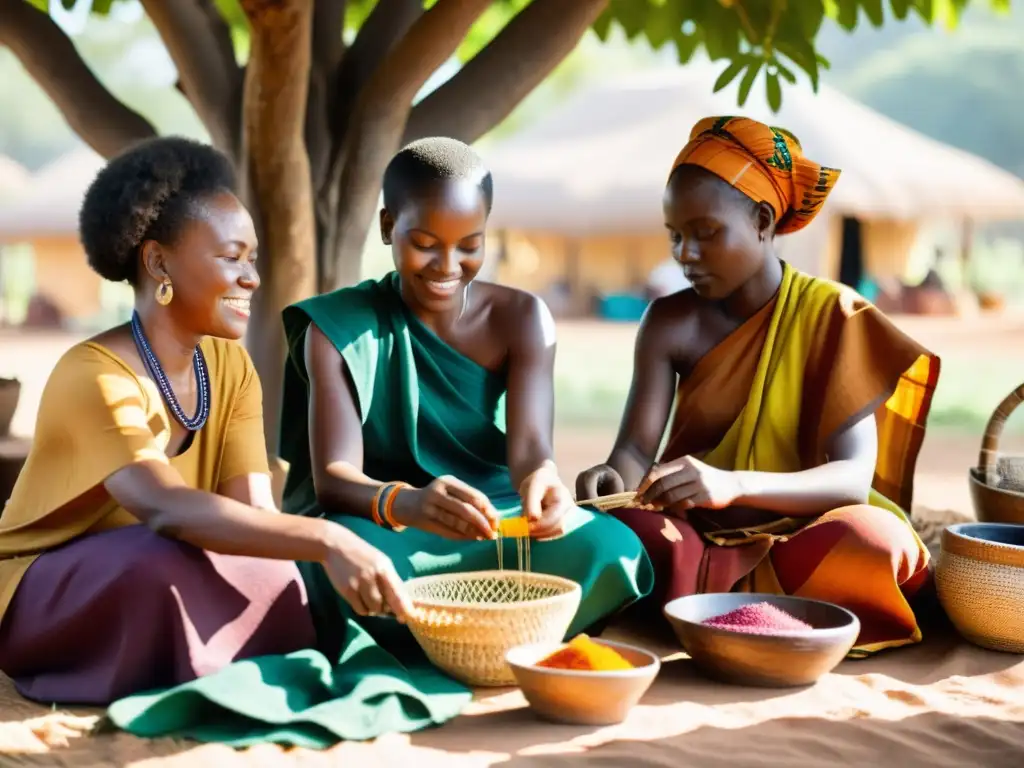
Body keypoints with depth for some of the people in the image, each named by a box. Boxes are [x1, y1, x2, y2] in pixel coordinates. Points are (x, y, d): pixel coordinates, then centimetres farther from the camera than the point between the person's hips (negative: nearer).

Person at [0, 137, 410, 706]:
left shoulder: (231, 366, -1)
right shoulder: (94, 375, -25)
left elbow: (255, 511, -12)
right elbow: (166, 510, -42)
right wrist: (326, 541, -52)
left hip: (171, 592, 6)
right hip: (46, 599, -6)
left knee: (279, 587, -22)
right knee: (163, 561, -36)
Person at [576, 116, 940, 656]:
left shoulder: (835, 317, -9)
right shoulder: (670, 324, 0)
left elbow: (854, 476, -20)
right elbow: (636, 449, -11)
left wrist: (734, 484, -38)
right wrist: (614, 479, -37)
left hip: (797, 537, -1)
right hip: (697, 539, 1)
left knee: (872, 541, -35)